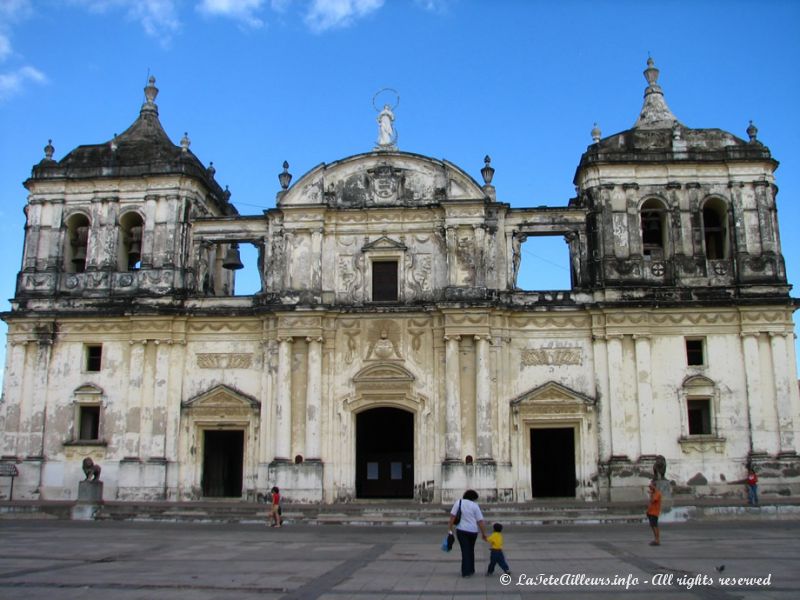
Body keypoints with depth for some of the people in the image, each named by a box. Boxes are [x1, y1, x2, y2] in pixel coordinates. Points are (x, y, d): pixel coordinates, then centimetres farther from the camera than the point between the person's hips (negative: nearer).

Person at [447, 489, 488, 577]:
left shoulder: (458, 502, -2)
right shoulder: (475, 505, -3)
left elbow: (452, 516, -7)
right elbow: (480, 521, -5)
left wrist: (450, 529, -5)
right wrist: (484, 534, 2)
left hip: (461, 530, -1)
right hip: (473, 531, 1)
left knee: (465, 551, 3)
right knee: (471, 550, 19)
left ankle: (466, 572, -1)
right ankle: (471, 570, 25)